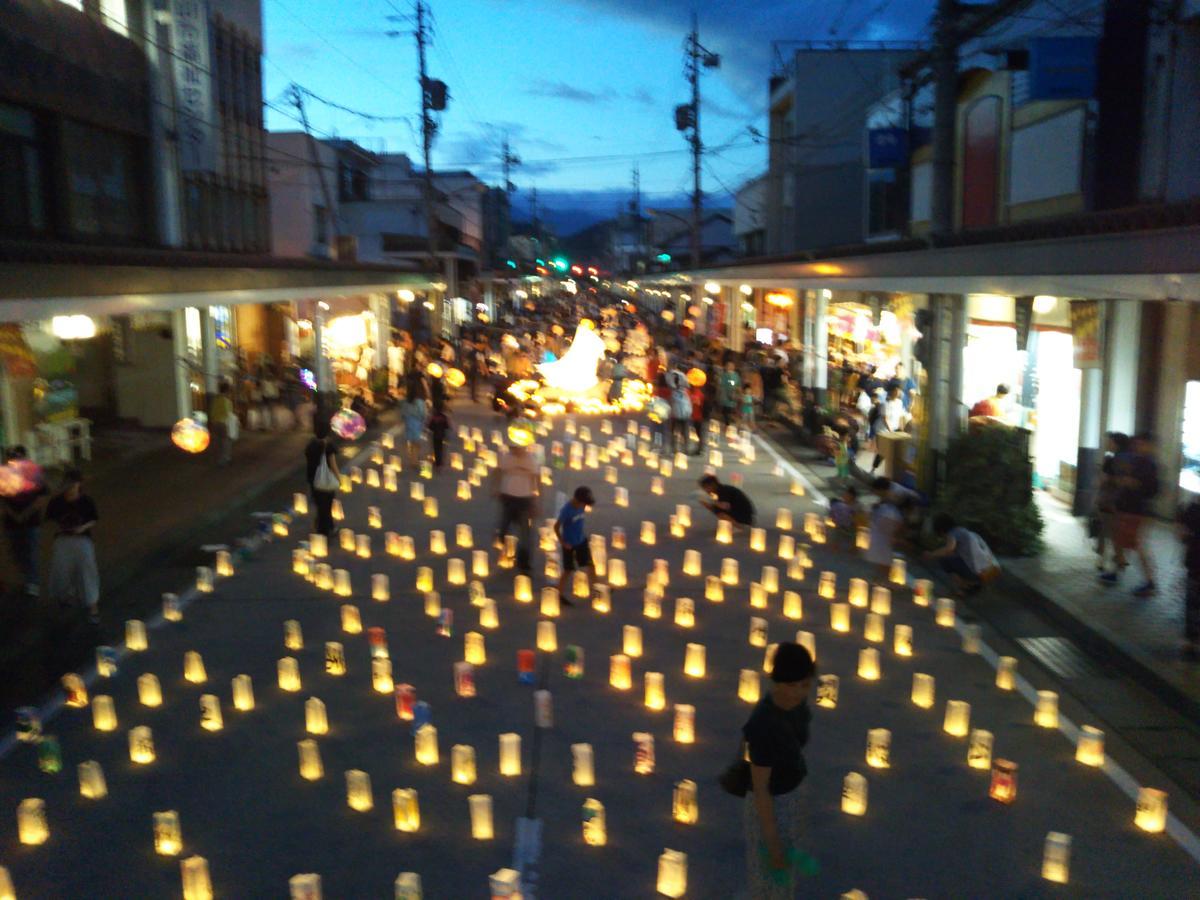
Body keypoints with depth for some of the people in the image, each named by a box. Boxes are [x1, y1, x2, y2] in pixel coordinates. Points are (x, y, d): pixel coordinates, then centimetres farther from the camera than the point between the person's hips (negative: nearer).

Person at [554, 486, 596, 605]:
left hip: (582, 541, 6)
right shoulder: (566, 510, -28)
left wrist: (584, 532, 9)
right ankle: (561, 595, 20)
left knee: (590, 564, 15)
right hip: (570, 544, -6)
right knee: (568, 570, 5)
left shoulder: (581, 506, -8)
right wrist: (563, 542, -15)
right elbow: (556, 527, -20)